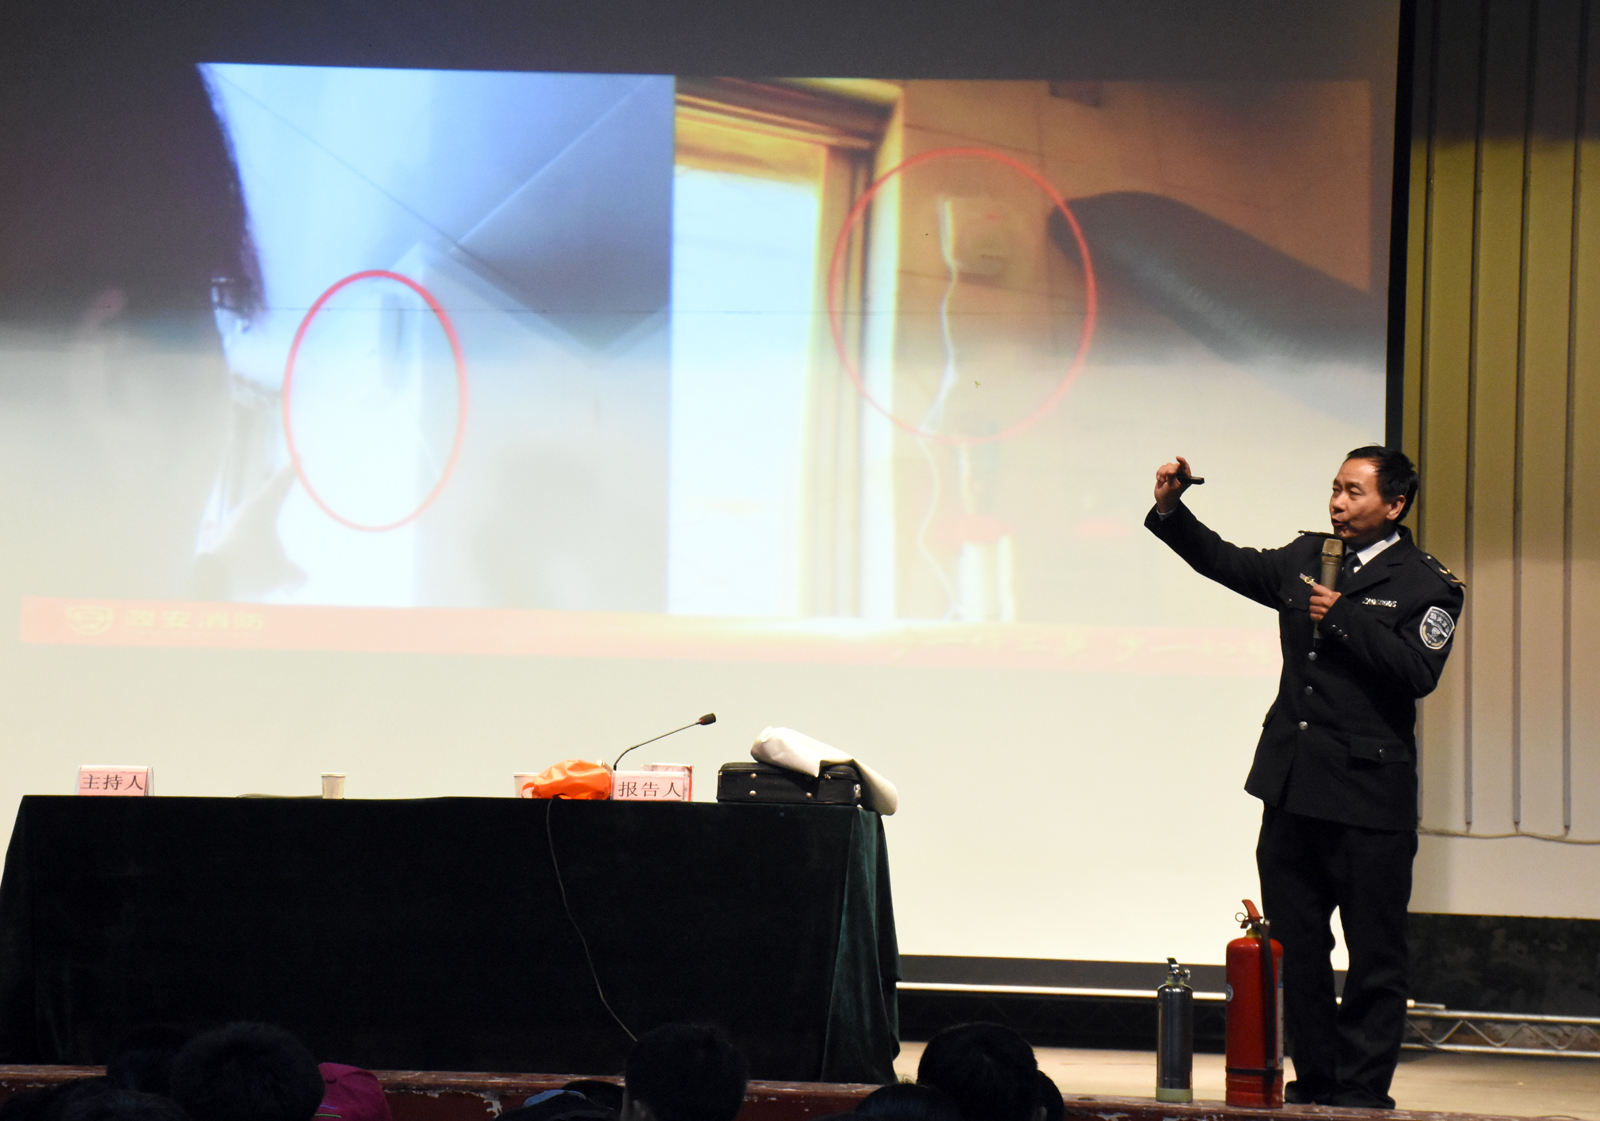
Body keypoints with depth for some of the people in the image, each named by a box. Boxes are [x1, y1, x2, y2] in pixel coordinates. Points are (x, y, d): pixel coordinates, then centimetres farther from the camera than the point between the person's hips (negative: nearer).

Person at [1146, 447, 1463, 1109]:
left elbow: (1418, 671, -17)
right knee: (1294, 945, 10)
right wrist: (1171, 509, 5)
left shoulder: (1425, 584, -4)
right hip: (1292, 787, 6)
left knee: (1373, 955, 0)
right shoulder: (1305, 560, 13)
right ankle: (1316, 1079, 19)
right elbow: (1223, 562, 19)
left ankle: (1363, 1085, 7)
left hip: (1368, 795, -6)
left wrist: (1345, 618, -16)